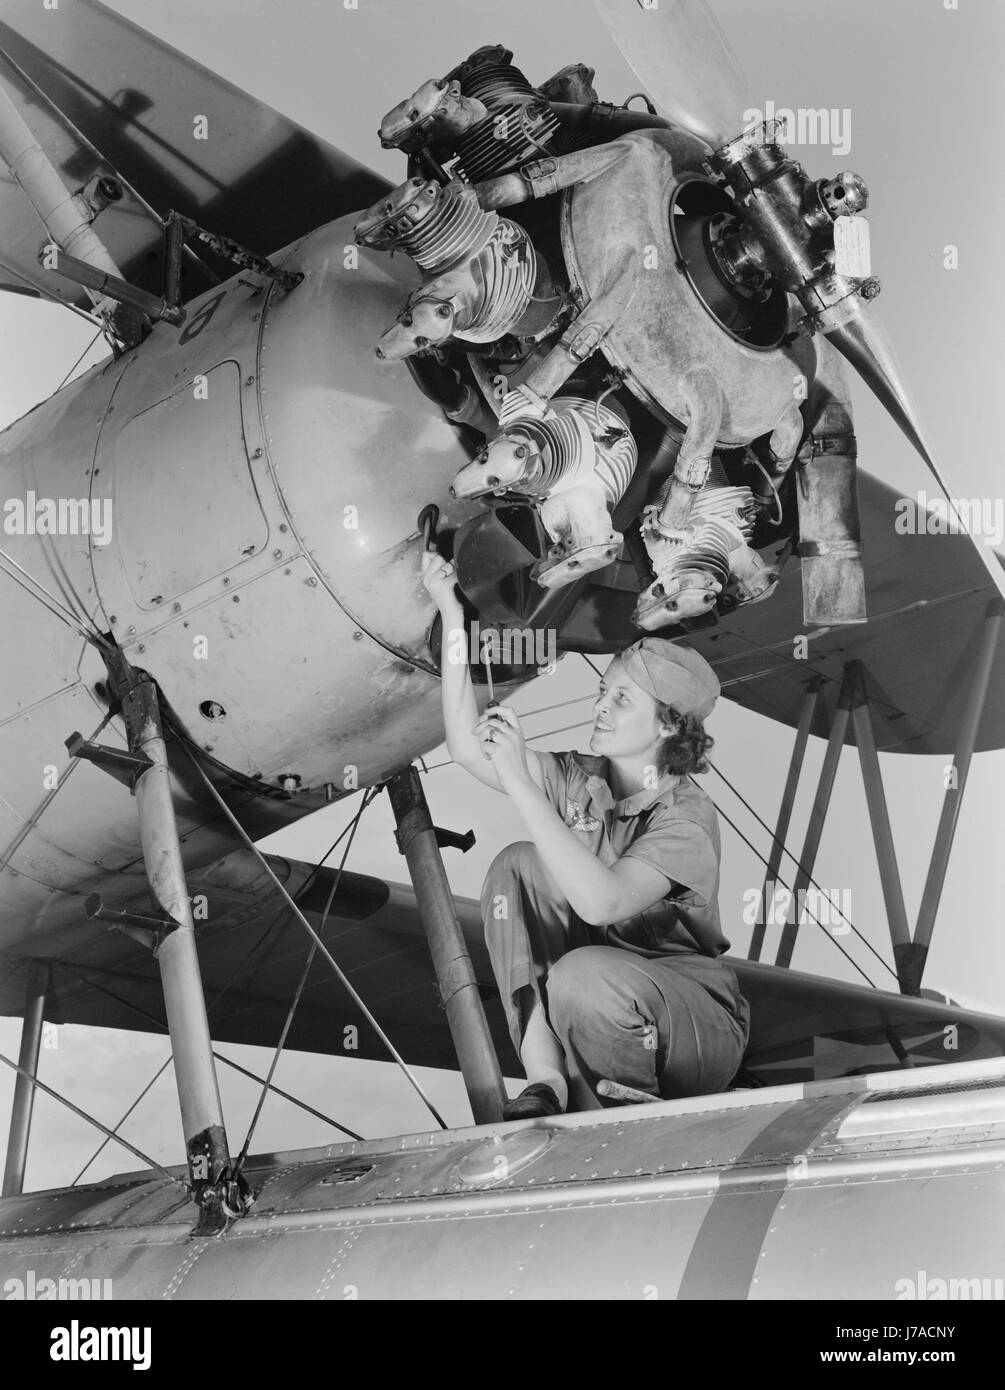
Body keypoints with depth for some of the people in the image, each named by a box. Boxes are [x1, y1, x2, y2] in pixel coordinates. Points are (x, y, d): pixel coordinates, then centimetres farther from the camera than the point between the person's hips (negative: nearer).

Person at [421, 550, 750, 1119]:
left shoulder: (688, 817, -20)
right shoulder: (578, 781, 0)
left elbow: (600, 900, -36)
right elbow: (469, 750, -11)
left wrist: (519, 783, -36)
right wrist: (453, 618, -17)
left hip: (701, 1026, -6)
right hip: (600, 1015, 6)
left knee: (584, 975, -37)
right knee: (516, 866, -12)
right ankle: (548, 1084, -16)